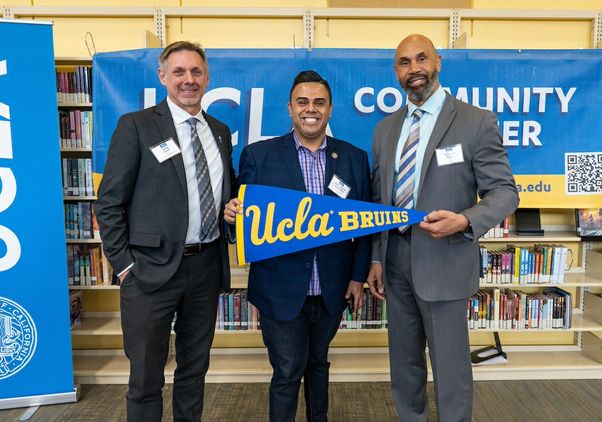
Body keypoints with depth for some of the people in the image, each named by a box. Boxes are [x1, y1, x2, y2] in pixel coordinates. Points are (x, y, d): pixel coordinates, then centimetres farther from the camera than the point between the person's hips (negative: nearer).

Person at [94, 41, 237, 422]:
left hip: (207, 265, 5)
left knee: (195, 368, 19)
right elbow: (109, 202, -6)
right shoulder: (135, 126, -4)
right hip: (152, 268, -4)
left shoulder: (220, 131, 10)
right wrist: (124, 264, -9)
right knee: (146, 376, 9)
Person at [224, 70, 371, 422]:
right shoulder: (258, 155, -4)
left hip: (332, 290, 3)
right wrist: (233, 213, -24)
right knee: (287, 373, 7)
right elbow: (244, 212, -2)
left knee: (318, 363, 22)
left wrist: (359, 275, 2)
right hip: (281, 290, -2)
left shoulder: (355, 158, 3)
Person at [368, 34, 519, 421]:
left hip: (443, 261, -5)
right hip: (395, 259, 5)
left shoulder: (478, 121, -7)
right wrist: (376, 258, 7)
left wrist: (464, 221, -27)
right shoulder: (385, 129, 8)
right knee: (404, 361, 20)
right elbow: (380, 199, 10)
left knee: (450, 365, 9)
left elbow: (504, 192, -8)